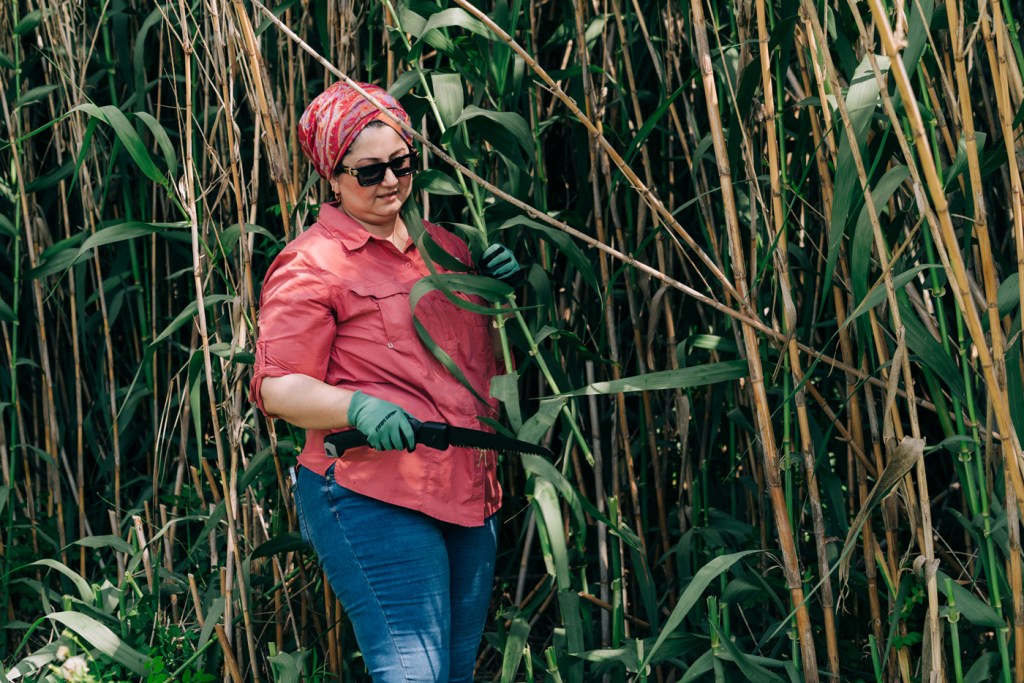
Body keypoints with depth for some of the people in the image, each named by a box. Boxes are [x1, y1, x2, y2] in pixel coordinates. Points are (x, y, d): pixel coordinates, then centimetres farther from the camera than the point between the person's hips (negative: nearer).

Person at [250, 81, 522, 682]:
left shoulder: (444, 245, 17)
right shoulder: (311, 265, -4)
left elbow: (483, 358, 29)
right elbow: (277, 387, -9)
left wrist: (502, 288, 9)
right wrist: (357, 407, -26)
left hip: (472, 496, 8)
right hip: (372, 498, -8)